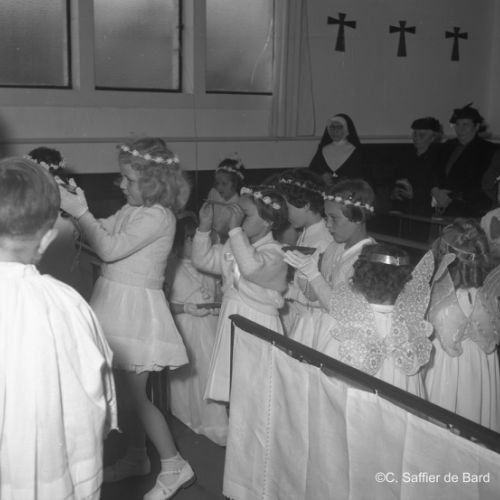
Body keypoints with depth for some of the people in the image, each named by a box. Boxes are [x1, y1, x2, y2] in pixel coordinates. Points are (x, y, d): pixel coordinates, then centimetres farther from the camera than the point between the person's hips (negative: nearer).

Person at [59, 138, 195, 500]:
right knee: (125, 389, 16)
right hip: (116, 301, 8)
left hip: (136, 306, -8)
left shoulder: (158, 216, -19)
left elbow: (110, 249, -23)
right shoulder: (132, 209, 8)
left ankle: (175, 466, 12)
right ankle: (136, 457, 34)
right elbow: (102, 235, 11)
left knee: (133, 394, -2)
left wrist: (80, 211, -18)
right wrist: (74, 204, 1)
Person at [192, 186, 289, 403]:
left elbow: (251, 268, -33)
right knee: (230, 389, 13)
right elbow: (203, 260, 15)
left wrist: (235, 229, -28)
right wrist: (205, 226, 3)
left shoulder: (274, 251, -14)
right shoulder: (232, 245, 9)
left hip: (258, 323, -7)